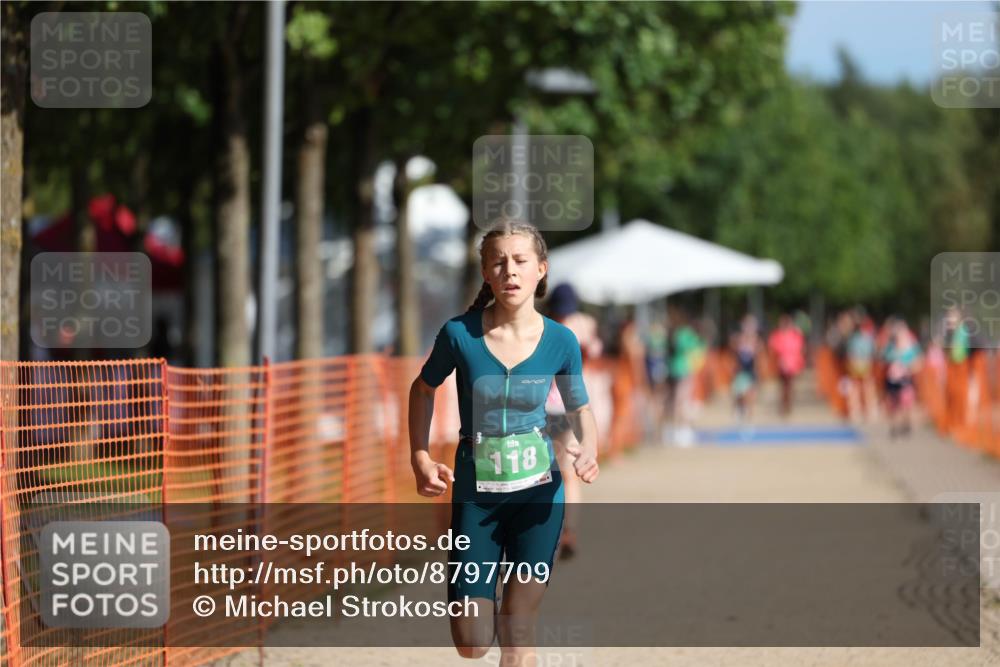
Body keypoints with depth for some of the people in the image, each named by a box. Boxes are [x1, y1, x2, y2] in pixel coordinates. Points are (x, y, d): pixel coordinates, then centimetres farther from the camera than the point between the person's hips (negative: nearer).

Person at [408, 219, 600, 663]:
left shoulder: (560, 342, -8)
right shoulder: (460, 333, -12)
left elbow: (580, 409, 8)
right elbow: (423, 389, 7)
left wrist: (589, 450, -13)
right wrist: (420, 458, -5)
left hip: (538, 491, 0)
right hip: (475, 493, 0)